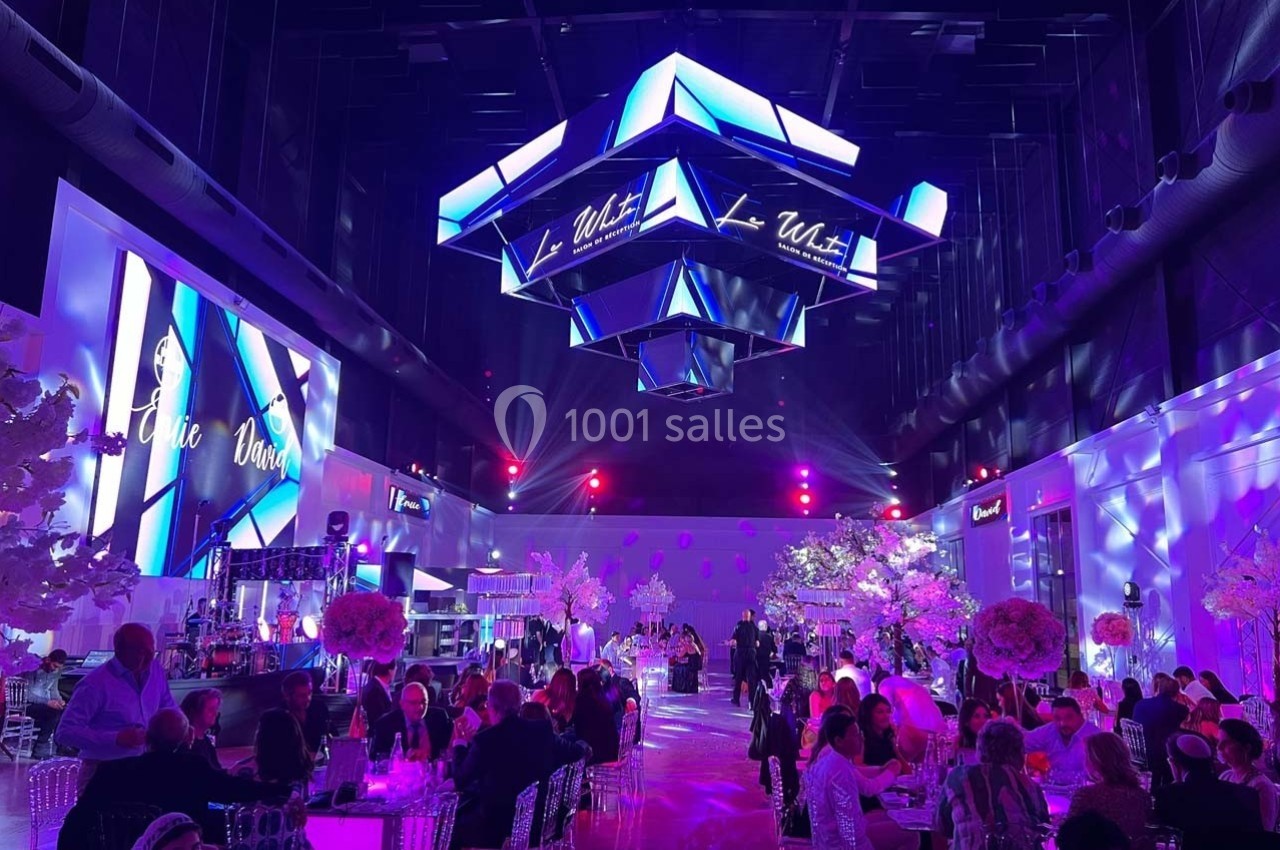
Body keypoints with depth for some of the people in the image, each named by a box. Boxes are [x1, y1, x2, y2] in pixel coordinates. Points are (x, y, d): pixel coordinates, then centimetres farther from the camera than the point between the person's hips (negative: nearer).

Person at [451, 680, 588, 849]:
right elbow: (576, 752, 11)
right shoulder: (543, 730, -5)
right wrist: (583, 745, 34)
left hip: (496, 825, -6)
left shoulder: (485, 740, -19)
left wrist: (461, 744, 9)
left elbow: (460, 782, -6)